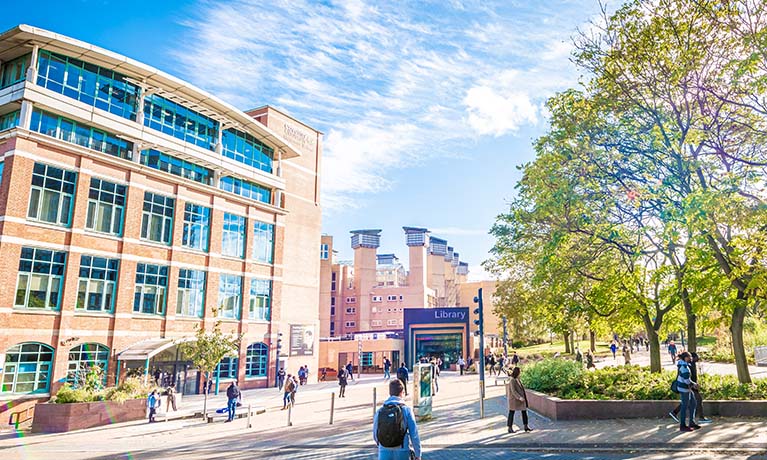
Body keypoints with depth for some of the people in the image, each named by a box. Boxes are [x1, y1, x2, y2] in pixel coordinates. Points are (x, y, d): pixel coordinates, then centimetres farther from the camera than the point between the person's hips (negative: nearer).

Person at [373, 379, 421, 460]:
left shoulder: (379, 411, 0)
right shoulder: (406, 410, -7)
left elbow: (375, 434, 9)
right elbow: (414, 435, -7)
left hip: (384, 453, 2)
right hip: (402, 453, -2)